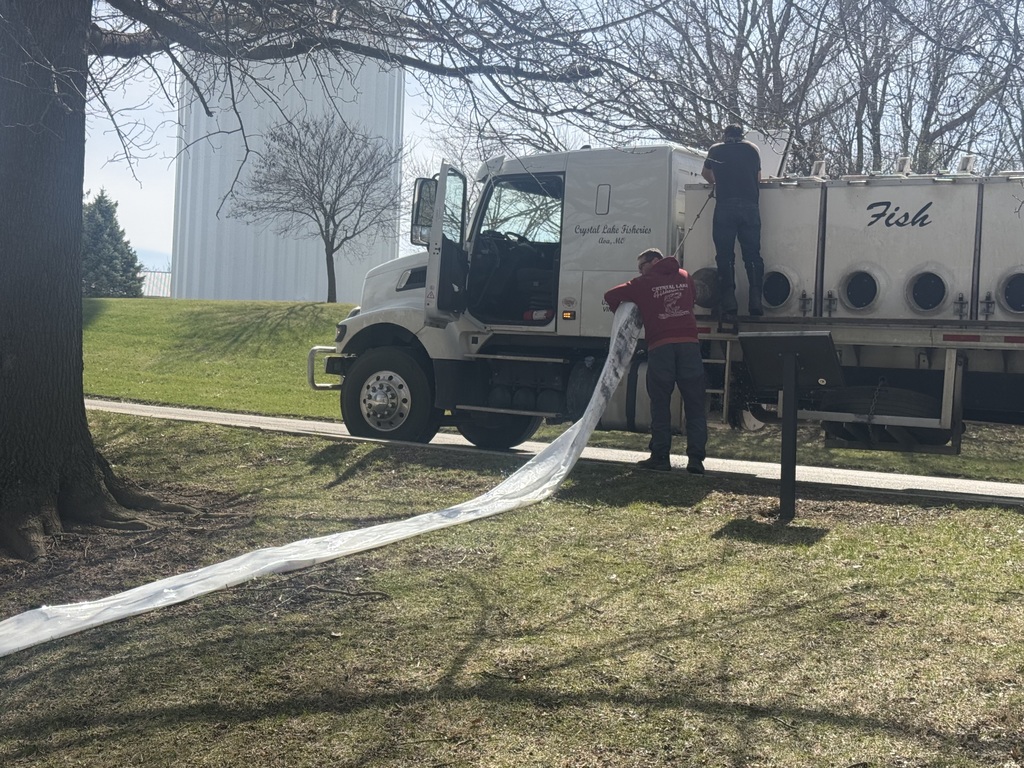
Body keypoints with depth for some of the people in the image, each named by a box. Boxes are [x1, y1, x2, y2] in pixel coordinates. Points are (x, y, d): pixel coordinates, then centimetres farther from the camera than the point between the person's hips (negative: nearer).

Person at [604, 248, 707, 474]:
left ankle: (660, 457, 7)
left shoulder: (644, 283, 6)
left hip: (660, 347, -3)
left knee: (660, 406, 6)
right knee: (694, 406, 4)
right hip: (689, 344, 3)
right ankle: (695, 459, -1)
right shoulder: (684, 277, 19)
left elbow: (611, 296, 6)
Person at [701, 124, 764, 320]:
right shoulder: (752, 149, 17)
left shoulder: (716, 150, 15)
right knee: (753, 255, 6)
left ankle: (728, 307, -8)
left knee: (725, 257, 0)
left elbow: (706, 173, 32)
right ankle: (755, 302, -4)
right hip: (750, 207, 1)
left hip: (724, 207, -1)